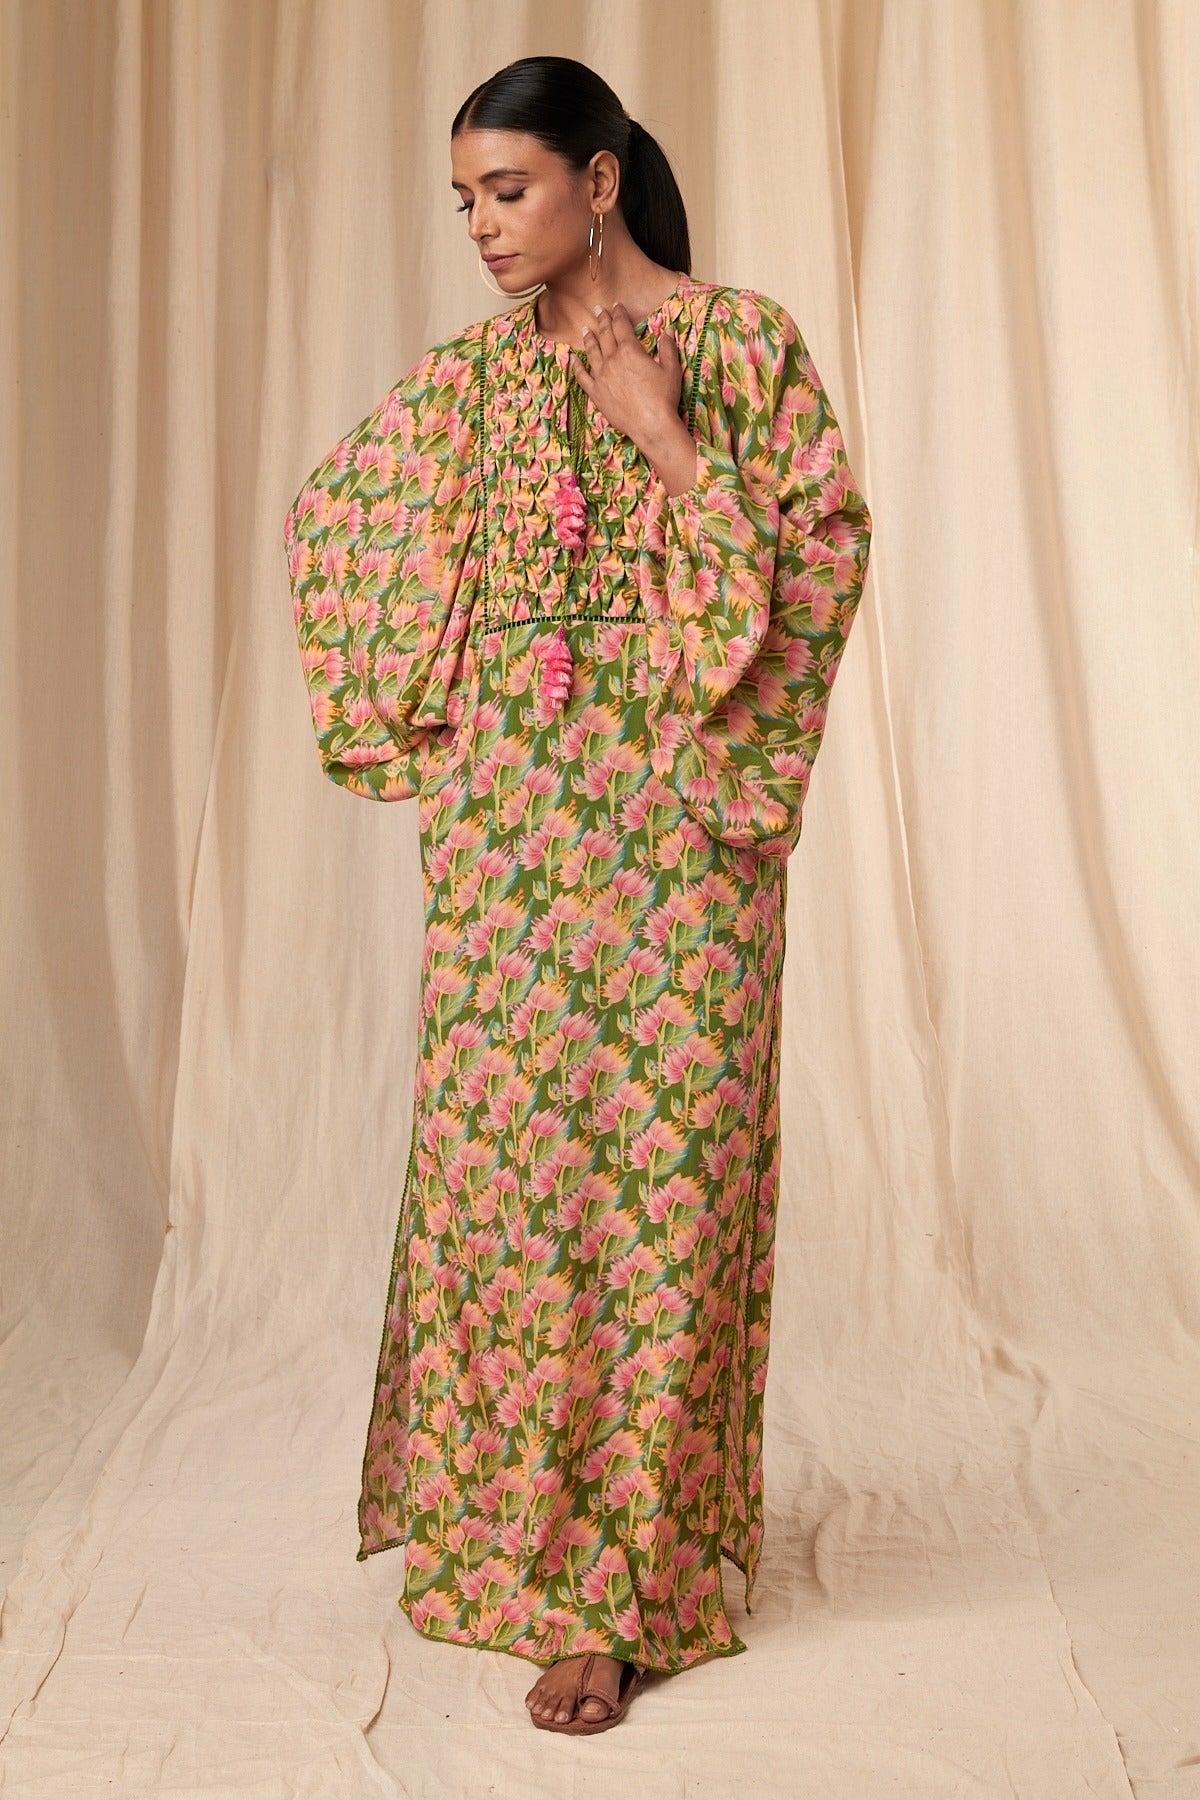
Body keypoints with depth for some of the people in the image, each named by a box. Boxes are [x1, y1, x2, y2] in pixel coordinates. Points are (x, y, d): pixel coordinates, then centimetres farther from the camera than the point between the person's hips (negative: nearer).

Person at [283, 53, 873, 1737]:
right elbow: (329, 516, 21)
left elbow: (827, 538, -5)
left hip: (674, 810, -3)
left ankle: (618, 1589, 8)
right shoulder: (470, 375, 11)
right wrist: (417, 716, 13)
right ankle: (499, 1511, 25)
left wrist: (663, 433, -11)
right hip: (507, 814, 4)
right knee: (496, 1146, 6)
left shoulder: (739, 337, 2)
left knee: (656, 1161, -2)